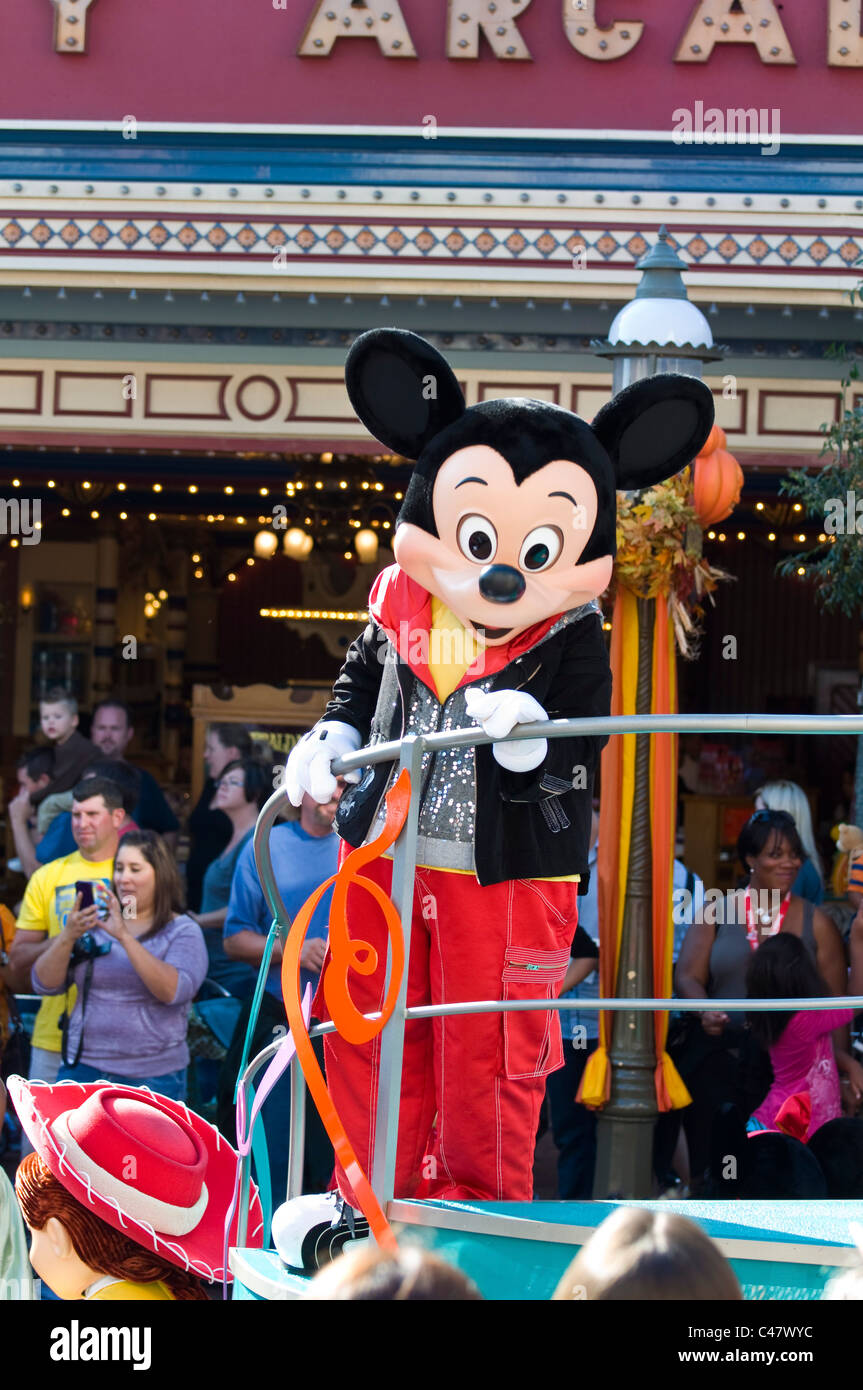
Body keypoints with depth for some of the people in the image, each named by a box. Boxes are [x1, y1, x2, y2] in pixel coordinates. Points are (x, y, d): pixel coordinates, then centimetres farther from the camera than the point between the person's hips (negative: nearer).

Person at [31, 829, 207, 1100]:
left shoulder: (183, 931, 1)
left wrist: (125, 937, -24)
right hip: (83, 1069, 3)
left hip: (152, 1077, -3)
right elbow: (44, 984, 4)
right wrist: (68, 936, -14)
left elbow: (173, 991, -18)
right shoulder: (94, 924, 11)